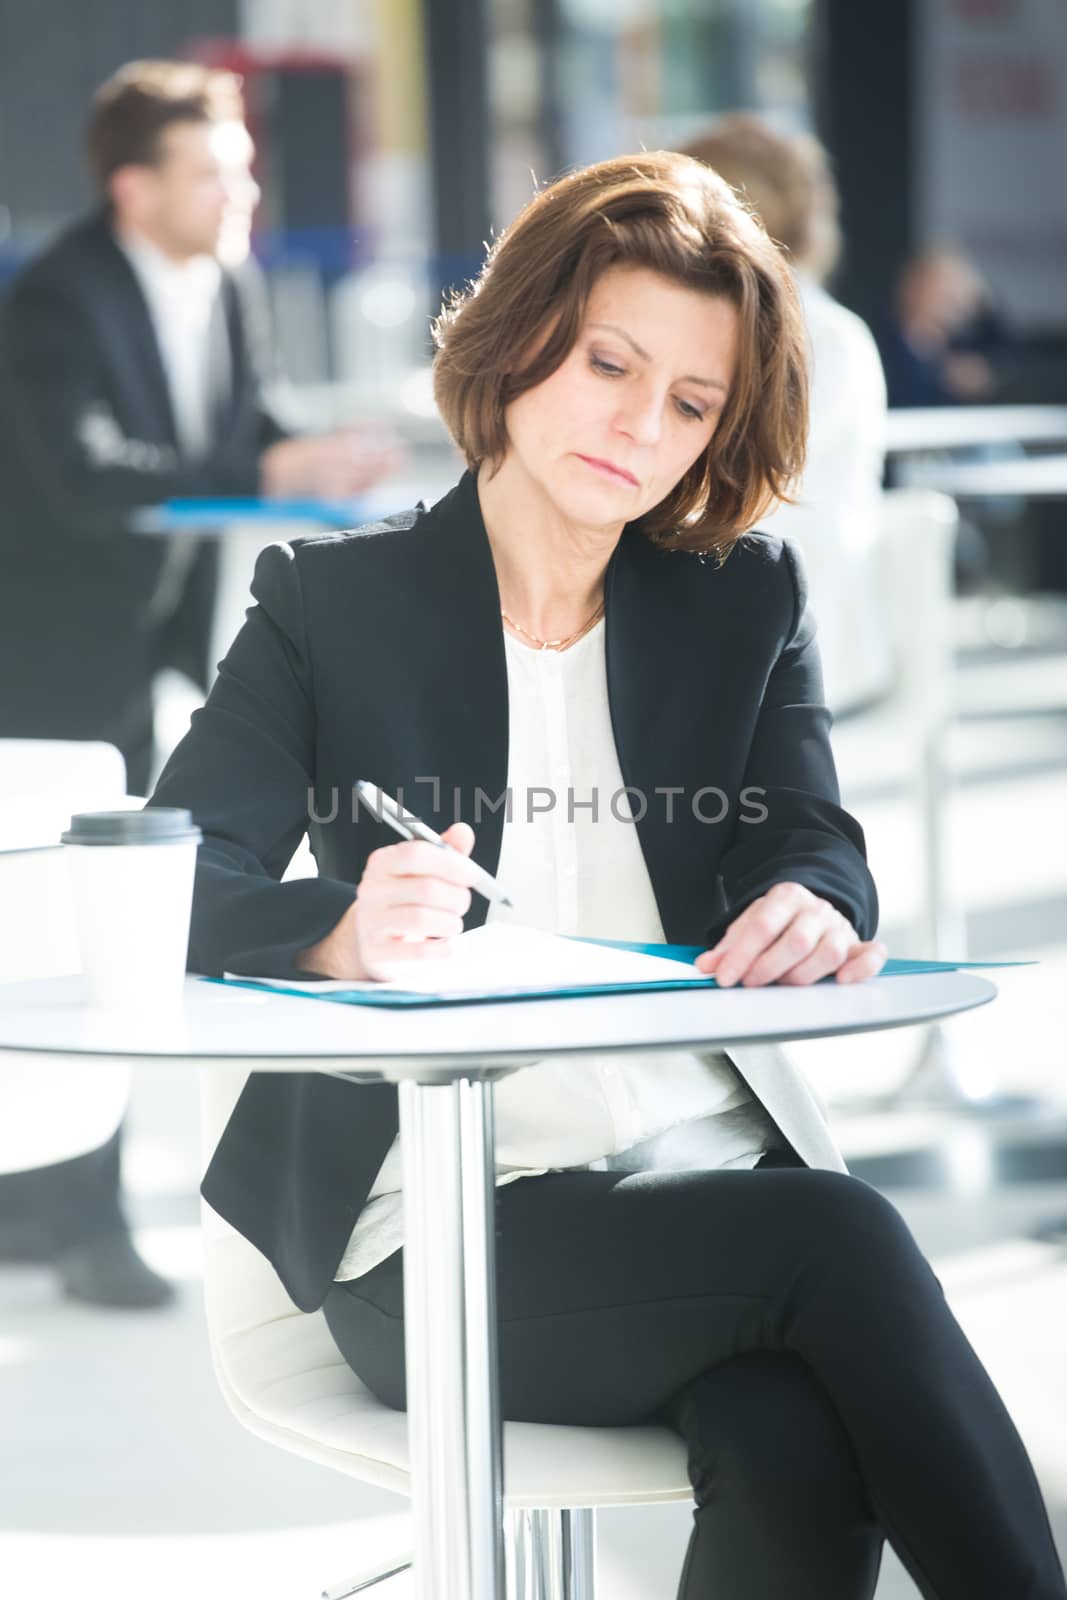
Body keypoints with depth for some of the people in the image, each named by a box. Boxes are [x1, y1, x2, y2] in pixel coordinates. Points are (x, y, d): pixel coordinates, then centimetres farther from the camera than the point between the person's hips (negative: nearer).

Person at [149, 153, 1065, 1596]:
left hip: (717, 1174, 2)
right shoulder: (332, 600, 7)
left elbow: (809, 840, 2)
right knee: (837, 1235, -30)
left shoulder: (748, 596, 16)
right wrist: (342, 930, -28)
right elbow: (180, 890, -5)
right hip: (437, 1240, -2)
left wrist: (815, 910, -24)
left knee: (797, 1452, -32)